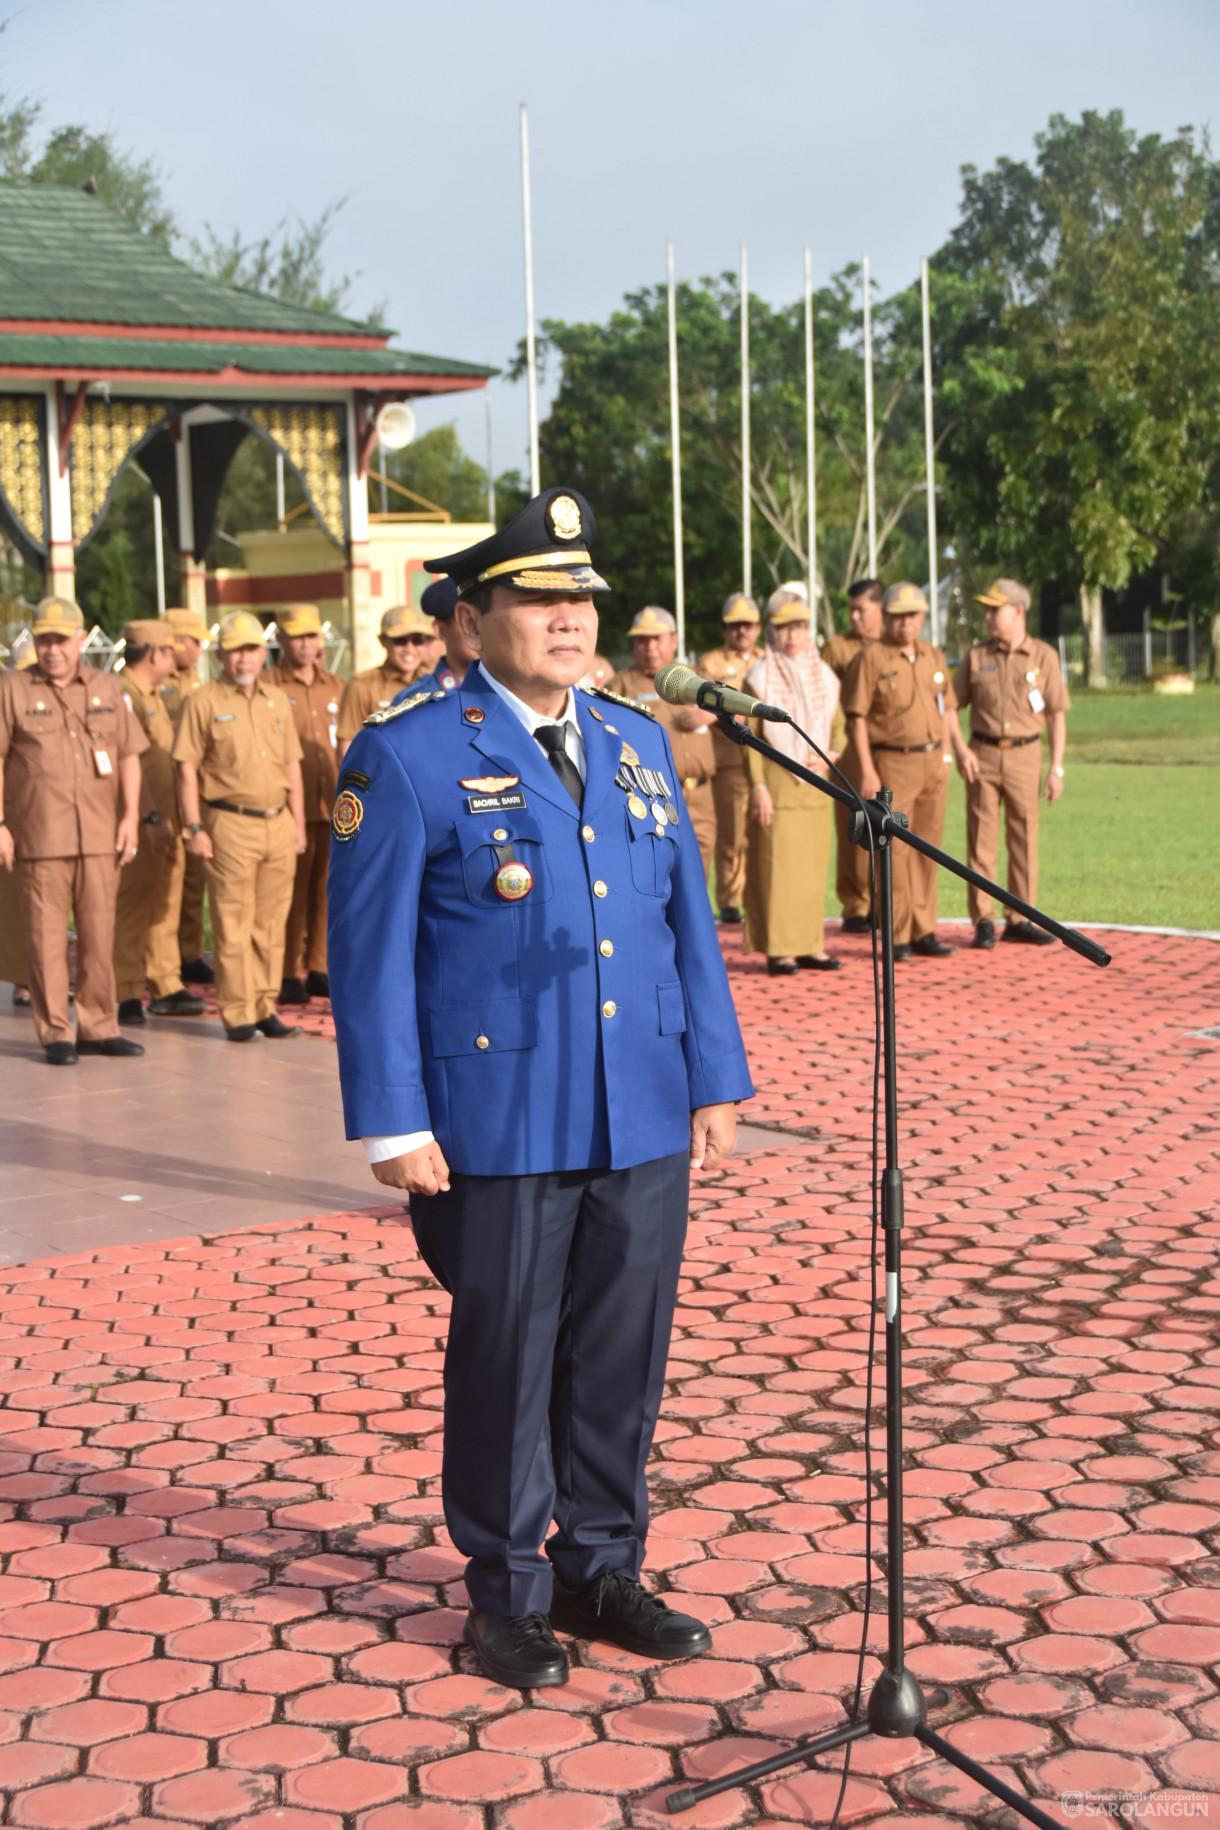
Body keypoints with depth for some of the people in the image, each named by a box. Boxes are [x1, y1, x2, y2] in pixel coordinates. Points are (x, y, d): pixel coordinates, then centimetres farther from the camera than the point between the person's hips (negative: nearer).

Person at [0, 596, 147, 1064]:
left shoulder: (107, 688, 11)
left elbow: (129, 755, 12)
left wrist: (130, 817, 3)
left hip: (100, 836, 3)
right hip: (40, 837, -3)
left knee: (100, 933, 7)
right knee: (46, 936, -1)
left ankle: (98, 1027, 17)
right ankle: (55, 1033, 7)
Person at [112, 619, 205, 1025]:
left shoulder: (152, 696, 18)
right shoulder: (123, 695, -13)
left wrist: (173, 820, 21)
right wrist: (151, 817, -23)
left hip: (164, 820, 9)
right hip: (142, 822, -9)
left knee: (165, 906, 11)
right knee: (133, 908, -4)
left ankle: (167, 987, 17)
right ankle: (127, 995, 0)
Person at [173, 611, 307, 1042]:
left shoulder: (278, 700, 14)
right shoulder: (204, 702, -2)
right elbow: (187, 767, -5)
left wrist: (299, 823, 12)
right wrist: (194, 827, -11)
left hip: (279, 824, 5)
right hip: (231, 825, -5)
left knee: (271, 923, 8)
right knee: (233, 924, -3)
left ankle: (265, 1008, 15)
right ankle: (237, 1013, 2)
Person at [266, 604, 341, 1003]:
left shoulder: (335, 687, 14)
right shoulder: (268, 687, -1)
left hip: (332, 806, 5)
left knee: (326, 889, 7)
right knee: (292, 891, -2)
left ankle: (318, 968, 16)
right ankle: (289, 974, 5)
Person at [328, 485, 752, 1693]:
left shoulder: (637, 742, 11)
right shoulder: (406, 756, -6)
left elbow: (687, 923, 14)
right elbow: (369, 951, -7)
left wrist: (715, 1081, 10)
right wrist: (393, 1125, -11)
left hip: (643, 1124, 5)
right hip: (499, 1126, -5)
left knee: (624, 1353, 11)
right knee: (504, 1359, 6)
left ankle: (602, 1569, 28)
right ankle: (506, 1593, 21)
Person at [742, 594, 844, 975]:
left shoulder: (823, 675, 11)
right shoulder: (760, 677, -4)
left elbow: (837, 725, 17)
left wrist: (831, 754, -4)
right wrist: (758, 786, -14)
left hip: (815, 783, 5)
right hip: (777, 782, -5)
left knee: (814, 865, 6)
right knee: (777, 864, -5)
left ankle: (809, 945, 13)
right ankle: (777, 949, 0)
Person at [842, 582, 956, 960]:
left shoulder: (934, 657, 12)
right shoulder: (871, 657, -6)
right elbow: (857, 717, -8)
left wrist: (945, 757, 10)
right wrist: (866, 771, -14)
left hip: (932, 762, 6)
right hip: (892, 762, -6)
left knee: (926, 849, 8)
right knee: (894, 850, -4)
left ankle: (922, 932, 15)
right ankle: (896, 936, 0)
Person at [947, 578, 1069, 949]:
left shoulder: (1044, 657, 1)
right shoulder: (976, 657, 4)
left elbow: (1056, 716, 2)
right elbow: (951, 705, 8)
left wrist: (1056, 768, -3)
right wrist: (960, 749, -7)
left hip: (1024, 755, 0)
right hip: (982, 755, 0)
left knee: (1024, 839, 3)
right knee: (982, 839, 0)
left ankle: (1018, 919, 12)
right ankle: (983, 921, 5)